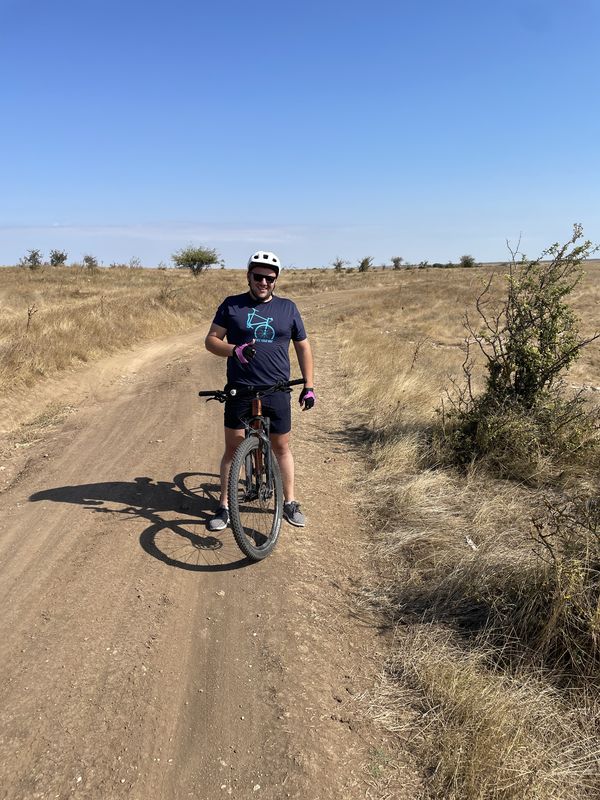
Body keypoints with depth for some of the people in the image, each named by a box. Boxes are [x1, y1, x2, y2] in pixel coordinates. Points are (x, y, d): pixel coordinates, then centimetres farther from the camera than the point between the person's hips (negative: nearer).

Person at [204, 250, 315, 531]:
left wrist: (309, 386, 6)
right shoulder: (232, 305, 2)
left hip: (277, 392, 1)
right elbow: (211, 339, 1)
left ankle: (289, 502, 25)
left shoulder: (288, 308, 6)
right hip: (239, 391, -1)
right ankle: (224, 506, 17)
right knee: (233, 448, 5)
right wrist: (234, 350, -20)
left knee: (281, 447, 10)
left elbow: (303, 347, 11)